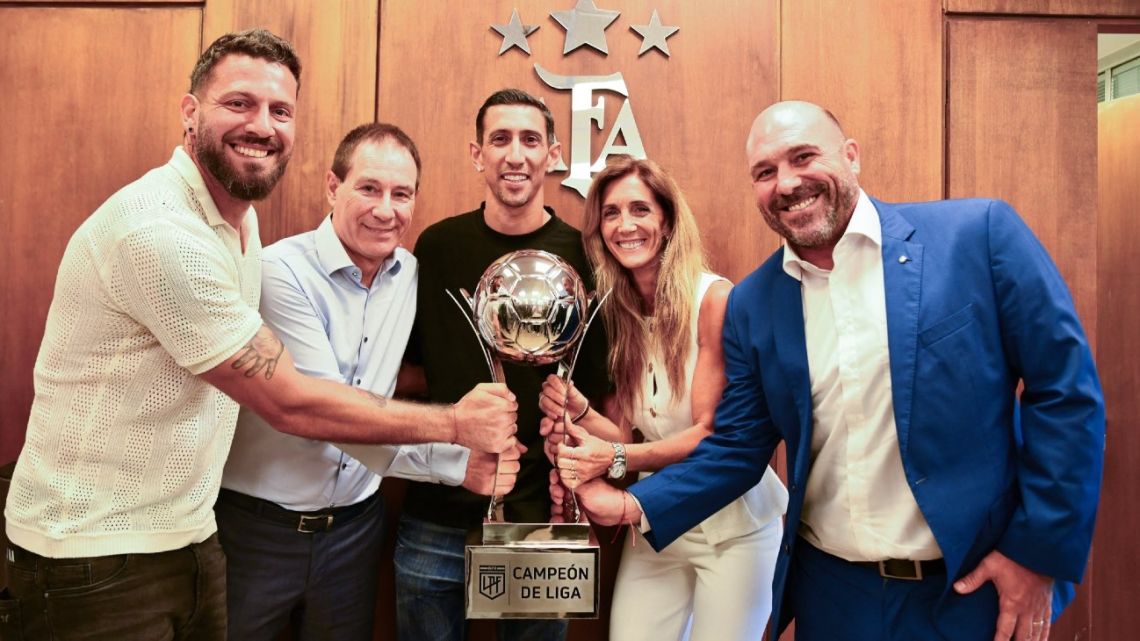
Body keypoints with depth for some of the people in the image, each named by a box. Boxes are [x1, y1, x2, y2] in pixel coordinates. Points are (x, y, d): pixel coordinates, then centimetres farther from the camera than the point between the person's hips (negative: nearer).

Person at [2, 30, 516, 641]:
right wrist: (456, 423, -15)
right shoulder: (159, 229, -24)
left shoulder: (239, 219, 5)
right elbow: (289, 402, -22)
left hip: (188, 538, 8)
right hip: (95, 564, -7)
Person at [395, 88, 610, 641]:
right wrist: (450, 408, -7)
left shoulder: (581, 257, -5)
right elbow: (404, 367, 10)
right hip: (436, 516, 2)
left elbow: (598, 391, -1)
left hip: (540, 520, -1)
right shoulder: (438, 246, 0)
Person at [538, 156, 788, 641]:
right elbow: (628, 436, 0)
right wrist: (577, 410, -18)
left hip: (733, 525, -4)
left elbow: (712, 434, -17)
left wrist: (616, 460, -27)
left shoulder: (715, 299, -17)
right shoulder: (618, 314, 0)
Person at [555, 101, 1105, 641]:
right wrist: (636, 506, -7)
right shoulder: (751, 304, -1)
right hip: (831, 591, 3)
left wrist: (1038, 552, -9)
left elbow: (1066, 390, -8)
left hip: (978, 588, -2)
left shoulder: (979, 234, -10)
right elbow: (737, 448, 3)